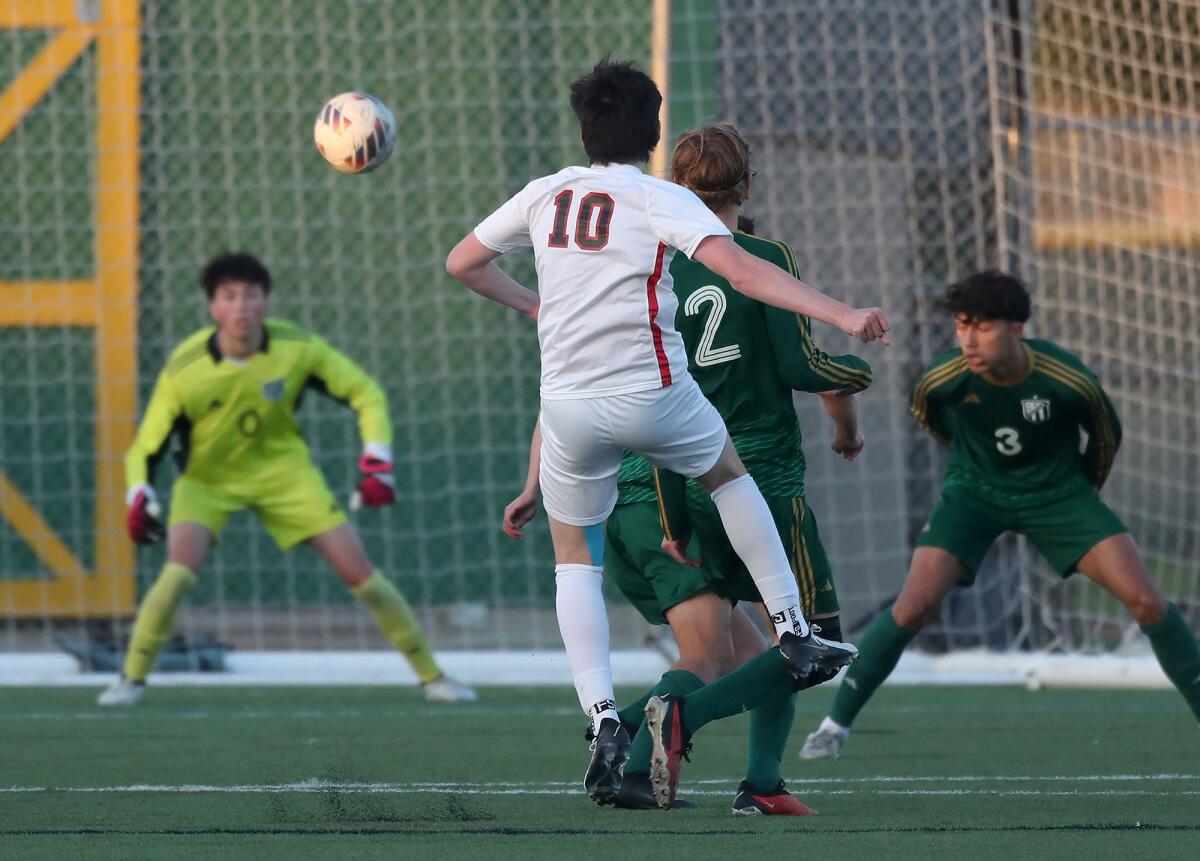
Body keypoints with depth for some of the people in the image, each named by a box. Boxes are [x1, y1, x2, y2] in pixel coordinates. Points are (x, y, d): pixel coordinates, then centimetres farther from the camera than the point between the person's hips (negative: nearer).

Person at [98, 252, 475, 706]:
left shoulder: (297, 348, -20)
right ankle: (131, 679, -9)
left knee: (357, 569, -6)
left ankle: (431, 675, 8)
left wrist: (377, 460, -19)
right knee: (180, 570, -27)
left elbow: (364, 391, -7)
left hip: (283, 469, 2)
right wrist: (139, 498, -33)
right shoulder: (184, 370, -24)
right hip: (207, 477, -2)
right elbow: (145, 447, -14)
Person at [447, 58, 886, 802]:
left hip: (568, 401, 2)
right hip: (653, 395, -2)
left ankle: (602, 718, -3)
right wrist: (841, 316, -24)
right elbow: (742, 271, -20)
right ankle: (795, 633, 25)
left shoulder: (546, 195, 7)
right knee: (729, 472, 29)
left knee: (575, 558, 16)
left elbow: (462, 262, 17)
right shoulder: (663, 201, -6)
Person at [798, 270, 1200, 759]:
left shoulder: (1069, 381, -26)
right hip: (975, 492, 0)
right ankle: (837, 723, -3)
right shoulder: (943, 380, -23)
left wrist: (1082, 490, 10)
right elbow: (925, 413, 4)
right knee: (915, 605, -18)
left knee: (1146, 601, -13)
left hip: (1056, 492, 0)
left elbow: (1106, 436, -3)